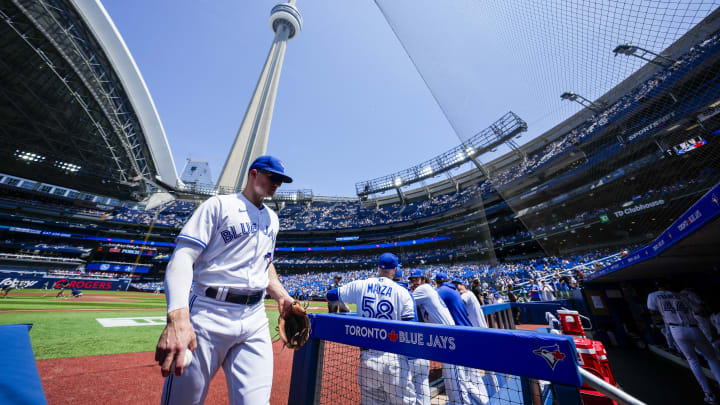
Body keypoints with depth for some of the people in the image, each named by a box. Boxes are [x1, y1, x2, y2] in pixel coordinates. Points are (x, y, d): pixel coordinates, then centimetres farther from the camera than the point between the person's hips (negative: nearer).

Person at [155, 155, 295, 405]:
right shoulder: (219, 204, -2)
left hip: (255, 321, 5)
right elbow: (182, 258, -12)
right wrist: (178, 318, -25)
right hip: (210, 316, -4)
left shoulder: (272, 219, 15)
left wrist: (281, 296, 10)